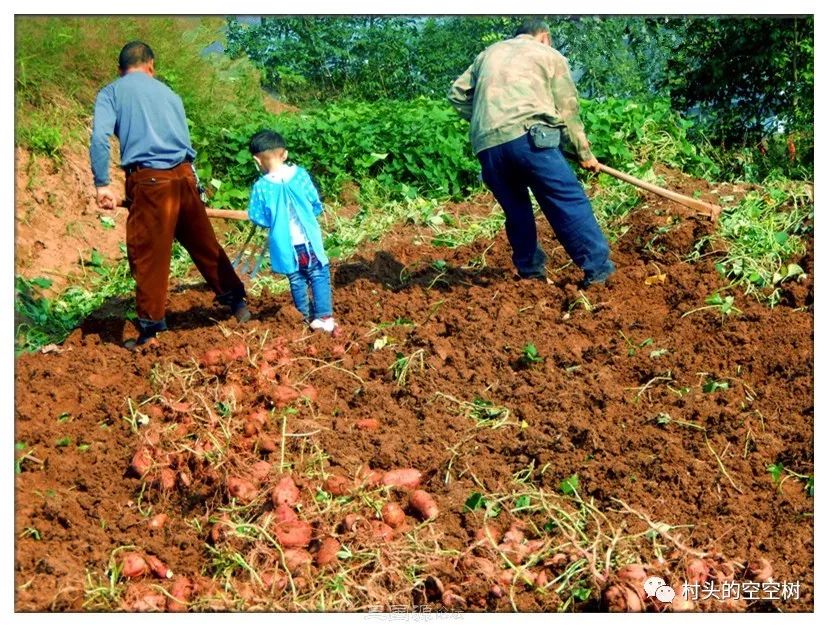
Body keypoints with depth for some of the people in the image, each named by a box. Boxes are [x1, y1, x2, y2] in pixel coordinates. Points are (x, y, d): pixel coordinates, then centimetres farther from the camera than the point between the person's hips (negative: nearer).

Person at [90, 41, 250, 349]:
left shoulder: (110, 93, 8)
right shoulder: (168, 93, 21)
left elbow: (99, 137, -8)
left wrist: (103, 184, -8)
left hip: (148, 179, -4)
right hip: (184, 175, 4)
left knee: (149, 257, 2)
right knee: (204, 244, 17)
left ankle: (150, 330, 6)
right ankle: (237, 301, 26)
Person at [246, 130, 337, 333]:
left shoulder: (261, 187, -12)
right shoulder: (301, 175, -8)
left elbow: (258, 218, -6)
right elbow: (316, 206, 0)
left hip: (285, 246, 0)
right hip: (309, 240, 0)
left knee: (297, 280, 16)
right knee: (319, 276, 9)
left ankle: (309, 317, 24)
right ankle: (324, 317, 1)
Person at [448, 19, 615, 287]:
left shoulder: (488, 54, 31)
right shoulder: (550, 55, 19)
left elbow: (457, 94, 26)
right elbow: (567, 111, 15)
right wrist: (584, 153, 21)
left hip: (487, 145, 5)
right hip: (528, 136, -5)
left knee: (516, 209, 18)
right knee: (570, 201, -4)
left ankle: (530, 269, 22)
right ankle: (598, 267, -7)